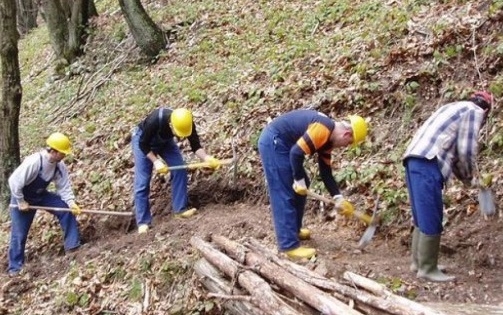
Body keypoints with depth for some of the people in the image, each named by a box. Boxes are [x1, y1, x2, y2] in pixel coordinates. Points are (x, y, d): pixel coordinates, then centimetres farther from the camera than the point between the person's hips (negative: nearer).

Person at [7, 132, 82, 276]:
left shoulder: (60, 166, -16)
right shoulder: (33, 162, -36)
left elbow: (64, 186, -10)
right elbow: (14, 181, -30)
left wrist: (71, 202, -27)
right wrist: (21, 202, -22)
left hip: (41, 195, 5)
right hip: (22, 197, -5)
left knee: (67, 209, -12)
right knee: (19, 233, 0)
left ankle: (72, 245, -2)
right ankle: (15, 267, 16)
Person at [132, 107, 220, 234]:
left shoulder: (187, 124, -30)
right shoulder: (155, 120, -42)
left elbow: (195, 146, -21)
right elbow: (143, 144, -27)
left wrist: (207, 158, -38)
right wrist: (156, 161, -35)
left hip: (165, 141, 4)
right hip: (143, 141, -4)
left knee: (180, 170, -11)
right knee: (142, 182, -9)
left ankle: (180, 209, -2)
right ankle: (143, 222, -4)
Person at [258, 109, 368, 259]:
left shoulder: (327, 139, 10)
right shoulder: (323, 129, -21)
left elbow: (326, 172, 14)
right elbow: (296, 153, -26)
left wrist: (338, 198, 8)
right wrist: (299, 180, -14)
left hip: (281, 144, 11)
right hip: (273, 142, -11)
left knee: (301, 188, 18)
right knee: (285, 195, -8)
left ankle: (294, 230, 32)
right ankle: (289, 245, -4)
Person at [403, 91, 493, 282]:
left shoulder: (455, 108, 31)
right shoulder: (475, 111, 4)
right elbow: (466, 150, -5)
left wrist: (461, 176, 28)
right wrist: (468, 175, 12)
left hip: (416, 160, 10)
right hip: (427, 164, -10)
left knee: (423, 218, 16)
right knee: (431, 220, -4)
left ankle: (419, 262, 23)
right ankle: (427, 268, 1)